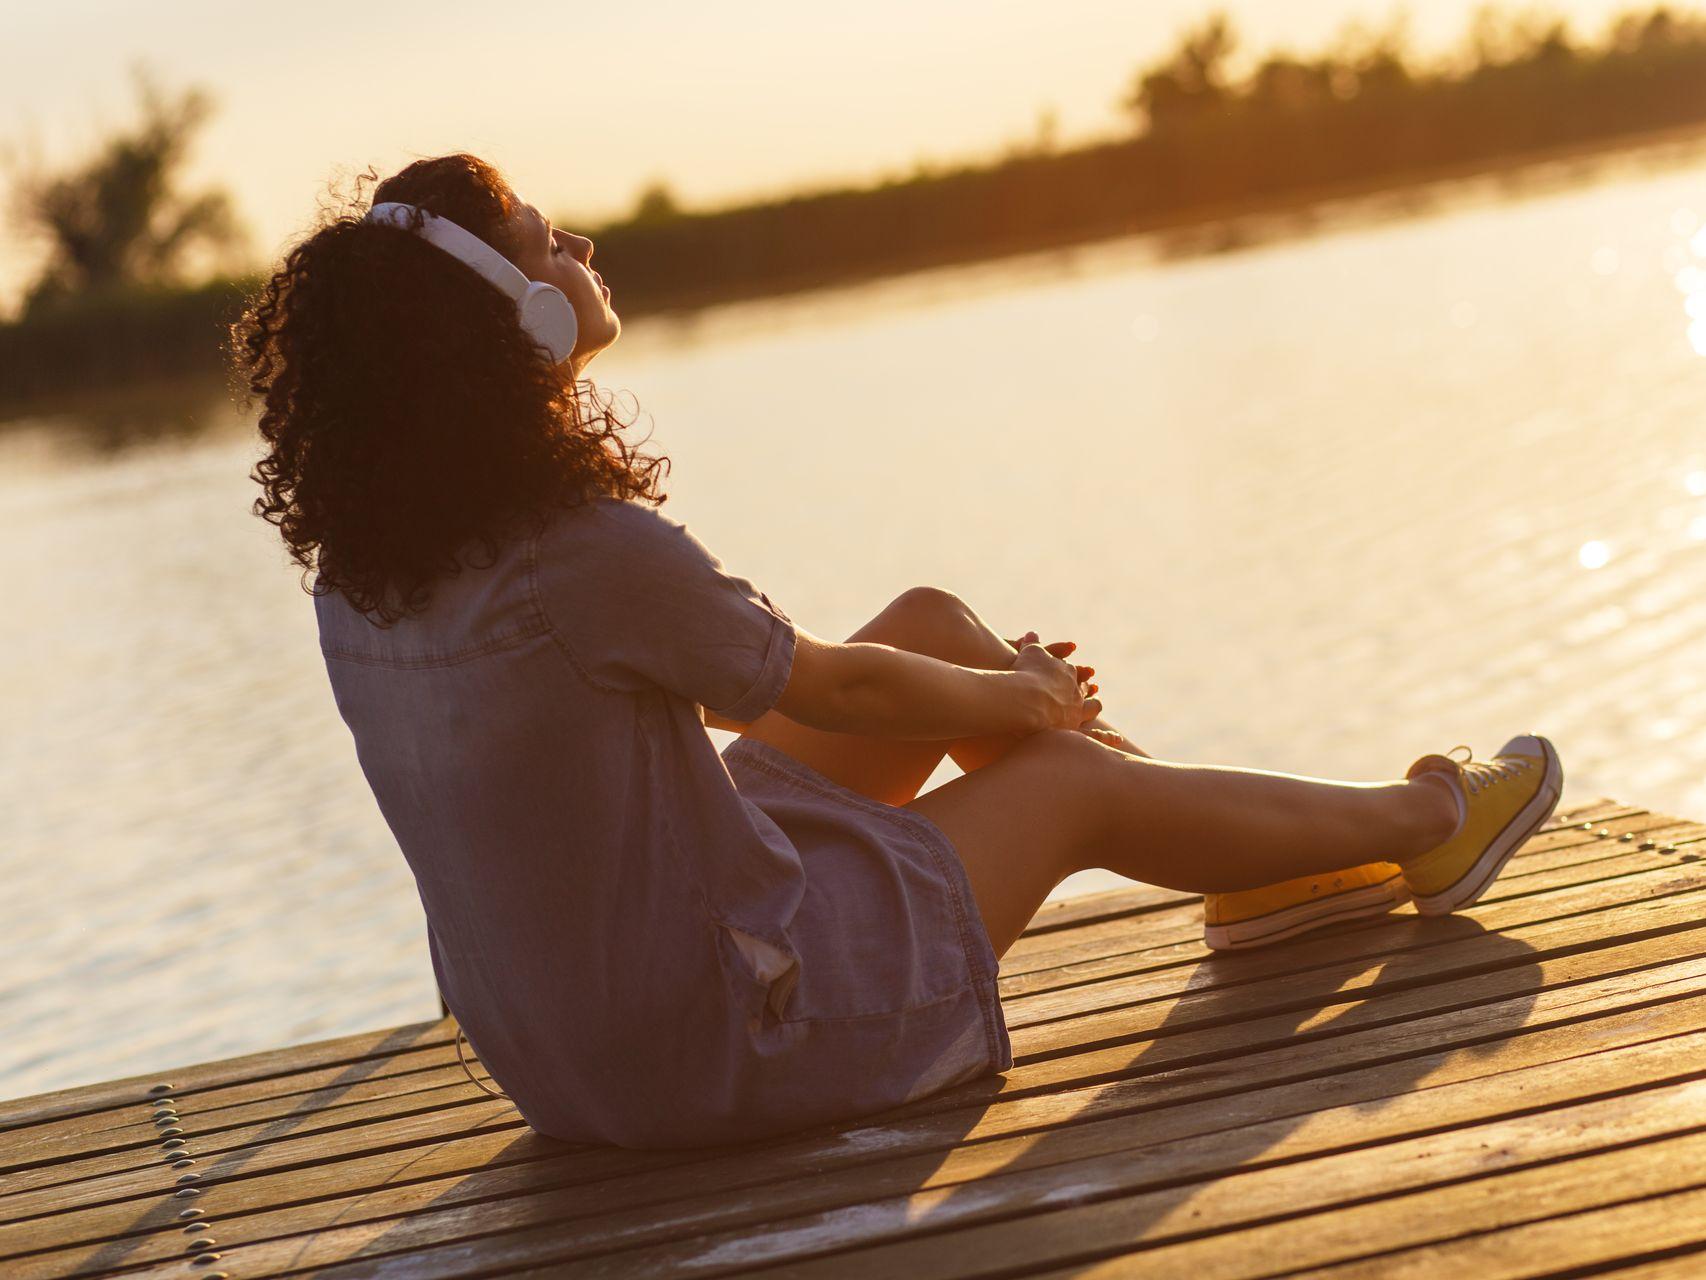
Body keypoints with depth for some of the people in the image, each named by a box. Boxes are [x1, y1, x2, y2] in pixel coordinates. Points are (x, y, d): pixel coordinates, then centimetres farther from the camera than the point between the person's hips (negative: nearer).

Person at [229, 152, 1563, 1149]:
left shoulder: (358, 575, -3)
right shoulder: (598, 555, -30)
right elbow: (833, 687, -12)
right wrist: (1027, 698, 10)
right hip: (730, 1036, -8)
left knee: (932, 621, 15)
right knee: (1067, 778, 11)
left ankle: (1264, 872, 32)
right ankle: (1423, 828, 36)